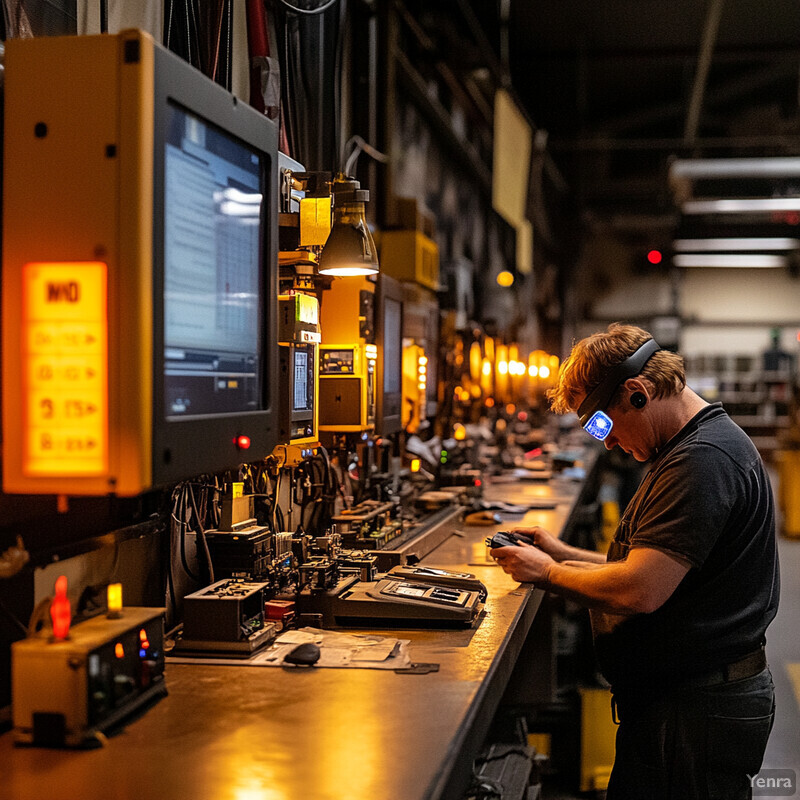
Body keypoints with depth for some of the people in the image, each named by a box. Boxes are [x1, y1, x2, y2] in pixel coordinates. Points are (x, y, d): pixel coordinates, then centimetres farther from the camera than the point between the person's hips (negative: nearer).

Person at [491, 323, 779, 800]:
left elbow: (640, 592, -26)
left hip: (698, 714, -10)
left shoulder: (704, 460, -21)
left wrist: (548, 573, -10)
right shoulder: (699, 445, 15)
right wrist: (564, 554, 12)